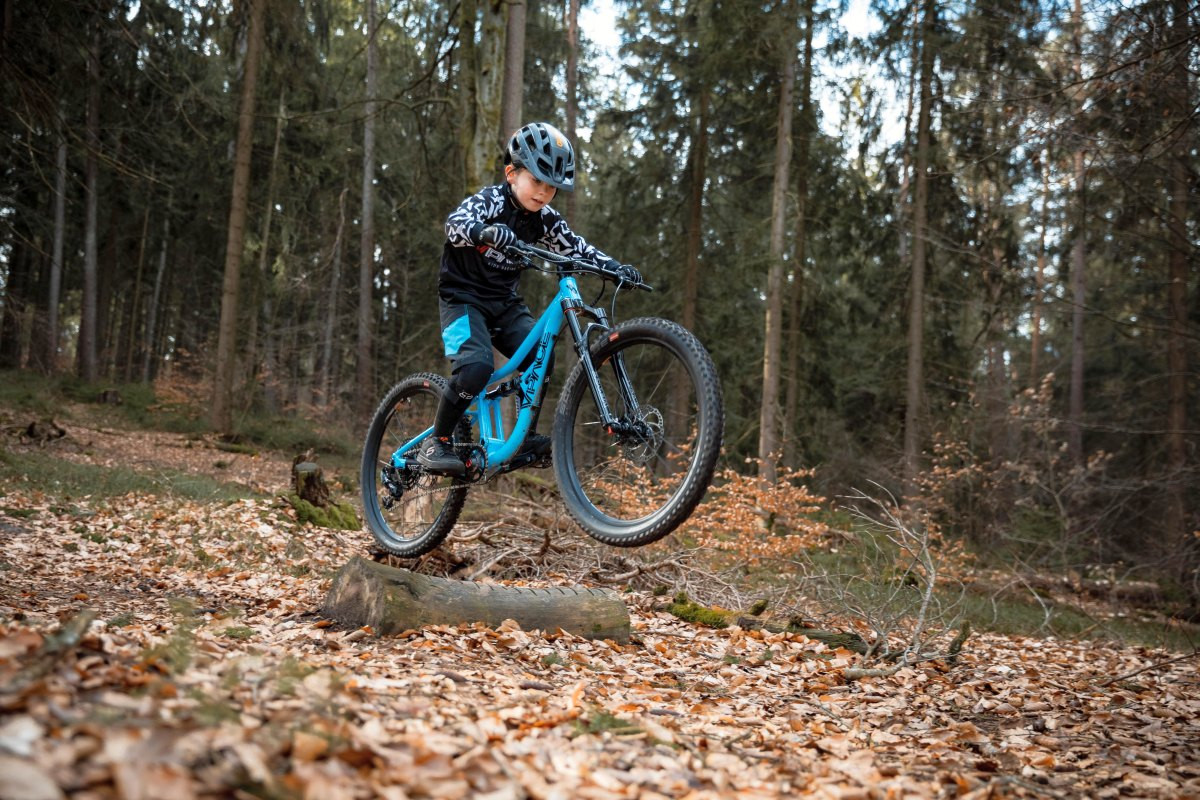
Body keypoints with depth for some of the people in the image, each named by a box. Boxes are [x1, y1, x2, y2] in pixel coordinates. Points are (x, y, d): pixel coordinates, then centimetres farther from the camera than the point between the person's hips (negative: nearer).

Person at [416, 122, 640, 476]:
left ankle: (526, 436, 3)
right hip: (463, 297, -6)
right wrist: (485, 231, -58)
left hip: (504, 301, 6)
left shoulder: (544, 220, 0)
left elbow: (577, 248, 2)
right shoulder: (490, 200, -16)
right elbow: (456, 223, -35)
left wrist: (616, 268, -16)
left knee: (540, 356, -15)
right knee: (476, 365, -27)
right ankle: (435, 442, -10)